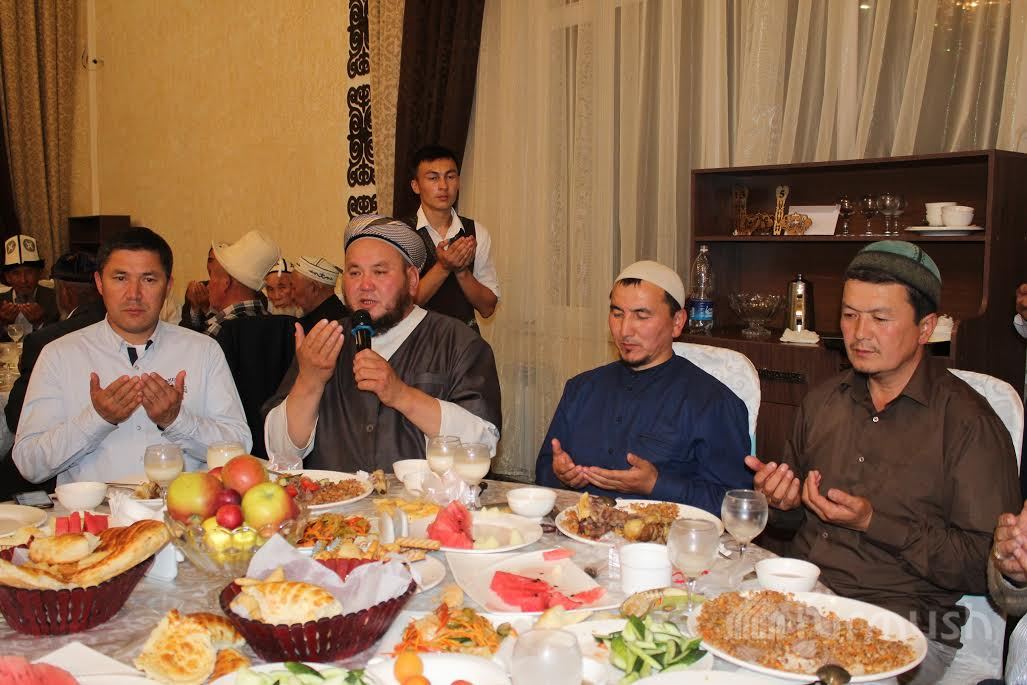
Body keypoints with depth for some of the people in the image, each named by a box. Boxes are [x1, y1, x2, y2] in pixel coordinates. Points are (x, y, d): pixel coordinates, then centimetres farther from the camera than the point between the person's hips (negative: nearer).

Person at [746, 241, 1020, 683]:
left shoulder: (969, 423, -6)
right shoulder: (822, 402, 12)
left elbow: (986, 567, -10)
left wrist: (874, 523, -17)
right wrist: (781, 502, 0)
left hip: (903, 619, -5)